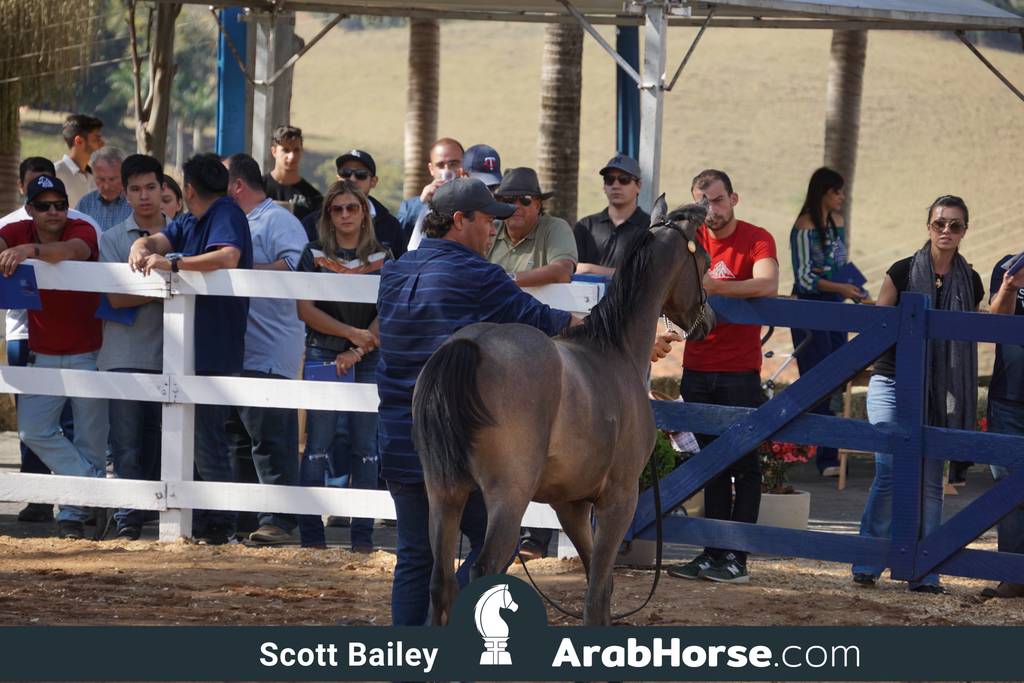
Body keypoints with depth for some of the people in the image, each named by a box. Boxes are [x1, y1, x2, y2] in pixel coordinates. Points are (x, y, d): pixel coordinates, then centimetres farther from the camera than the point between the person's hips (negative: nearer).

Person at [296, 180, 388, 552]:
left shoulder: (382, 258, 8)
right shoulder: (314, 255, 7)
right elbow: (305, 309, -1)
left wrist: (358, 350, -10)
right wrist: (353, 333, -9)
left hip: (369, 360, 1)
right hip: (323, 356, -1)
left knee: (365, 447, 1)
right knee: (319, 445, -5)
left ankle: (362, 534, 4)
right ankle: (311, 532, -3)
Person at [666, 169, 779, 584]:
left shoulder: (756, 239, -7)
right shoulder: (692, 239, 8)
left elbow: (767, 286, -24)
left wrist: (709, 285, -33)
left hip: (740, 373, -5)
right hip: (697, 370, 5)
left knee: (743, 464, -2)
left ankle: (736, 557, -3)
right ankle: (713, 553, 10)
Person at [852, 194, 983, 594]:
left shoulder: (970, 283, 8)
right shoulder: (903, 272, 0)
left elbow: (971, 339, 15)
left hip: (940, 393, 3)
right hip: (893, 382, -3)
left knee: (930, 481, 2)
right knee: (889, 473, -10)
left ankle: (924, 573, 5)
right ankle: (867, 565, -2)